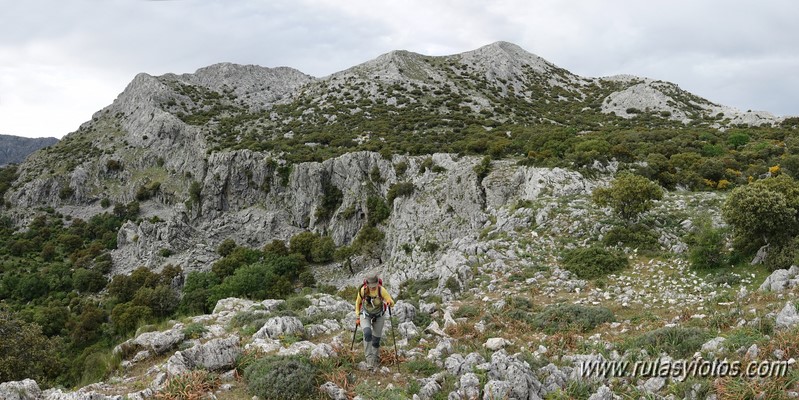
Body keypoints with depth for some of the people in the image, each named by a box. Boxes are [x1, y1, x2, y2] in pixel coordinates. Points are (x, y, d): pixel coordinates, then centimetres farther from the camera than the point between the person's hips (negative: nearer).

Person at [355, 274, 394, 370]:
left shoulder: (381, 290, -31)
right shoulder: (363, 290, -28)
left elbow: (392, 303, -26)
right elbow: (358, 302, -8)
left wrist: (389, 303, -51)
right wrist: (357, 317, -2)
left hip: (379, 315, 1)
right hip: (365, 315, 0)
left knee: (376, 339, 8)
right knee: (367, 334, -27)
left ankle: (376, 359, 34)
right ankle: (369, 359, -20)